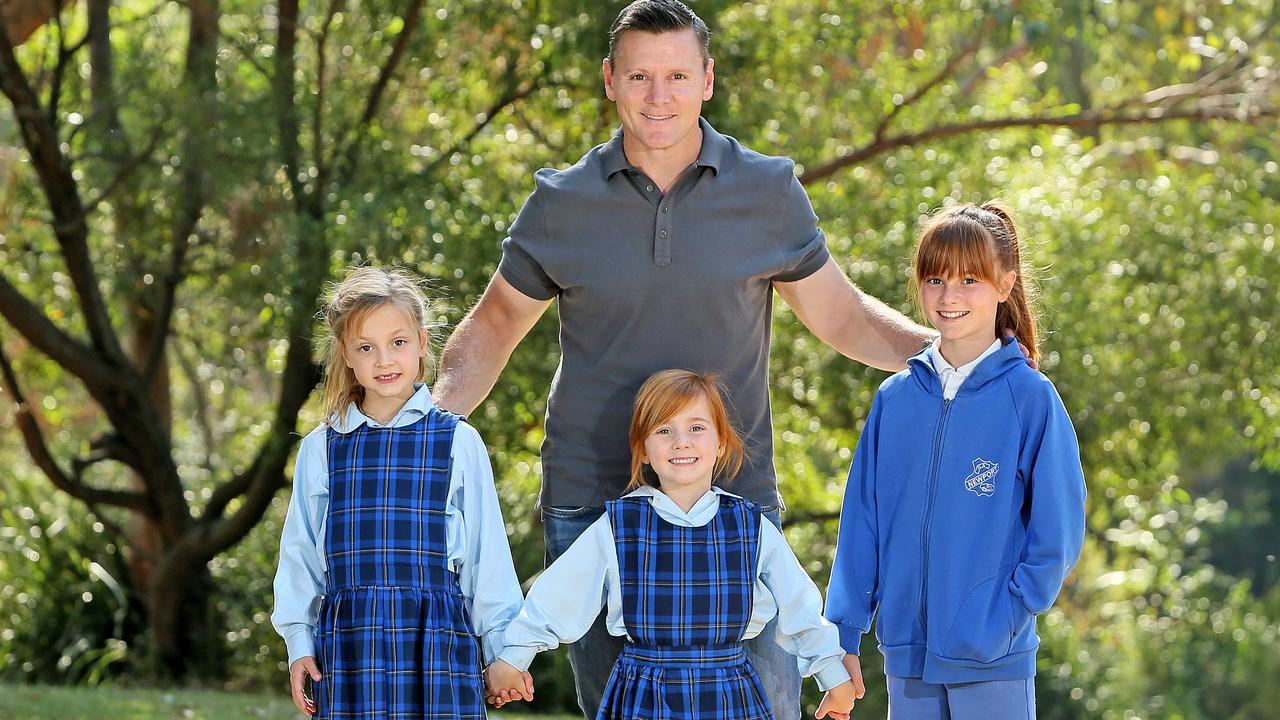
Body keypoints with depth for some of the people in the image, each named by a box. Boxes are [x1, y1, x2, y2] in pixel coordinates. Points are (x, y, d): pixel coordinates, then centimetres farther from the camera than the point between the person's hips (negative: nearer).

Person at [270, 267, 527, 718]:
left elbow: (487, 554, 7)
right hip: (347, 644, 1)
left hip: (436, 639, -1)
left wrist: (502, 648, 6)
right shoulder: (320, 449, 9)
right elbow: (299, 555, 14)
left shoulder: (458, 443, 4)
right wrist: (298, 643, 7)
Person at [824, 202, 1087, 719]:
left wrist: (1005, 618, -11)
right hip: (906, 654, 4)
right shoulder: (895, 399, 7)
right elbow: (862, 522, 9)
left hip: (993, 662, -4)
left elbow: (1057, 534, -3)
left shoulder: (1031, 398, -5)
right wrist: (843, 633, 4)